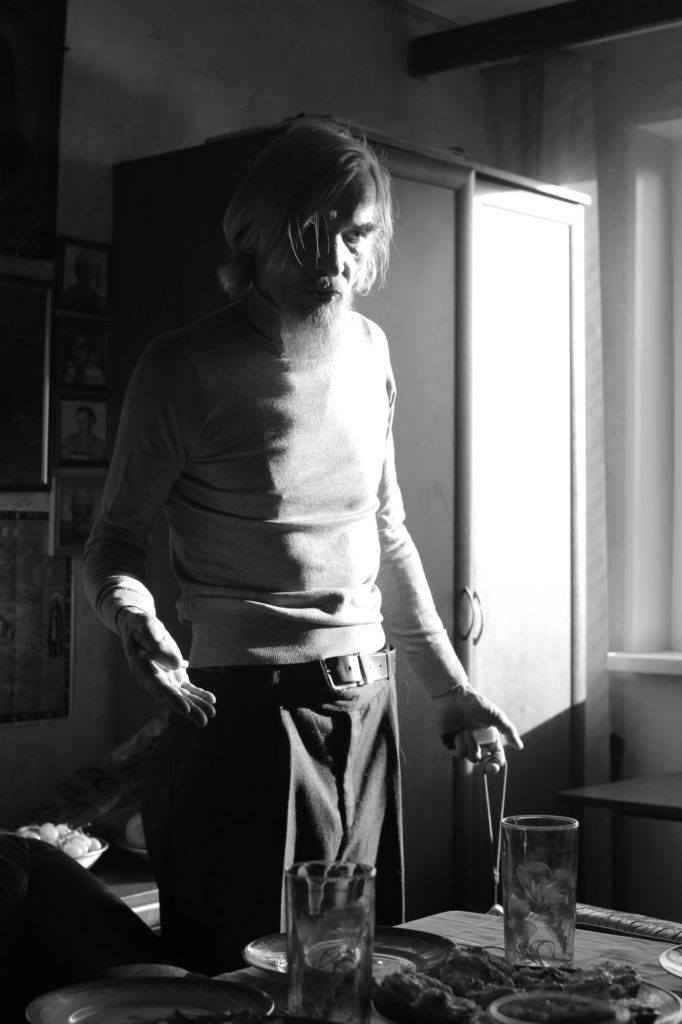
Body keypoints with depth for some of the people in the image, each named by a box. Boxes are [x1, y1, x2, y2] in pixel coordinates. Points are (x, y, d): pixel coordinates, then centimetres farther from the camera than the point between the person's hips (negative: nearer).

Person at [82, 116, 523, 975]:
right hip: (250, 712, -5)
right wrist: (131, 614, -25)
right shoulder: (187, 368, -9)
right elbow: (116, 538, -2)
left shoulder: (370, 350, 8)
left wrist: (450, 689, 15)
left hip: (368, 707, 6)